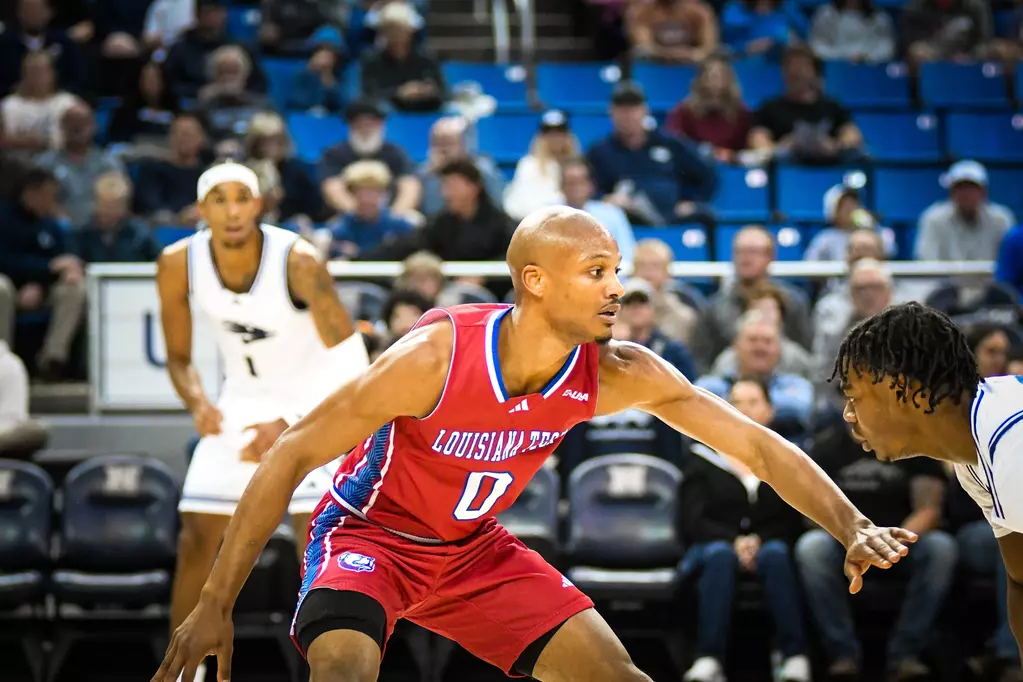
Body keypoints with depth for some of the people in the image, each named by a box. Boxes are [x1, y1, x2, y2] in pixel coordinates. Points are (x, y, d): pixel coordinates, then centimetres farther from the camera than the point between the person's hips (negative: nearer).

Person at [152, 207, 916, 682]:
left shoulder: (621, 375, -17)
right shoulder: (434, 357, -32)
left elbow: (757, 445, -12)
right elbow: (289, 459, -26)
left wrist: (854, 529, -24)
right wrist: (217, 605, -25)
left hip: (475, 548, 5)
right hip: (368, 534, -5)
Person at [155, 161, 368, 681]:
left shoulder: (298, 262, -27)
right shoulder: (179, 265, -14)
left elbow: (349, 364, -25)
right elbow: (179, 357, 0)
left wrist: (289, 424, -33)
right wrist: (198, 403, -21)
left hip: (316, 401, -4)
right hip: (242, 399, 4)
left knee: (314, 530, -18)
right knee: (197, 538, 0)